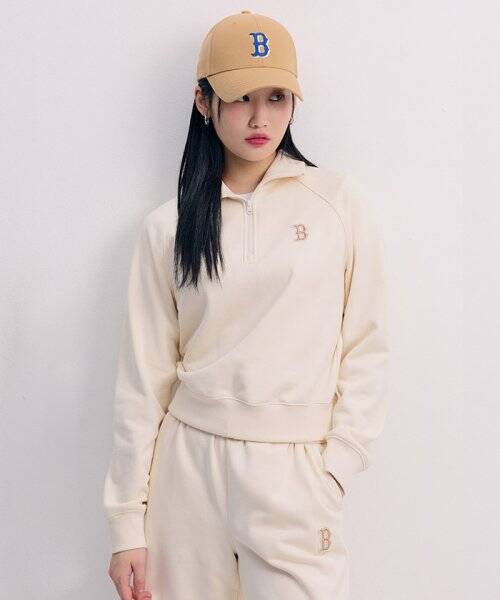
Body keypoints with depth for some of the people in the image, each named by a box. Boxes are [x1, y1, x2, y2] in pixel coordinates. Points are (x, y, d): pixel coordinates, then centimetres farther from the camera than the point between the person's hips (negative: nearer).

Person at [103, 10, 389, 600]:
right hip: (187, 467, 1)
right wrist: (127, 521, 1)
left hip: (295, 471, -1)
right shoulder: (166, 228, 1)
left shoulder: (339, 199, -1)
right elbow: (143, 379, 2)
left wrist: (336, 470, -6)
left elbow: (366, 347, 1)